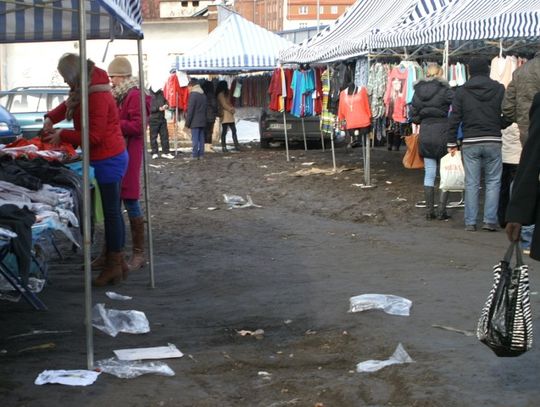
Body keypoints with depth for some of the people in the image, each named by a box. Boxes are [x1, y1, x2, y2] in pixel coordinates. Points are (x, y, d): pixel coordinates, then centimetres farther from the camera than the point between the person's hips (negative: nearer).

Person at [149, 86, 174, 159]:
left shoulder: (161, 93, 11)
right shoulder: (149, 94, -9)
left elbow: (165, 101, 22)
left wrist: (166, 105, -2)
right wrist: (158, 108, -21)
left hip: (162, 118, 6)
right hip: (153, 119, -6)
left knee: (165, 135, 5)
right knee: (153, 136, 1)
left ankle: (165, 152, 10)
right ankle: (154, 153, 7)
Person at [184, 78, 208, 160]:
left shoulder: (193, 94, -12)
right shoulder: (203, 95, 12)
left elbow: (190, 110, -14)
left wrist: (187, 122, -10)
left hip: (195, 122, -7)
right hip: (202, 121, 7)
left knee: (195, 139, -6)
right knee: (201, 138, 10)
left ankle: (195, 155, -6)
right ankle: (201, 154, 11)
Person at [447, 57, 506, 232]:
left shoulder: (462, 91, 1)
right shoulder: (499, 89, 0)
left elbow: (454, 118, 0)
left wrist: (451, 142, 5)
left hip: (470, 143, 1)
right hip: (493, 142, -1)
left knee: (471, 184, 5)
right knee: (493, 182, 7)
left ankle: (470, 222, 5)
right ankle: (490, 220, 0)